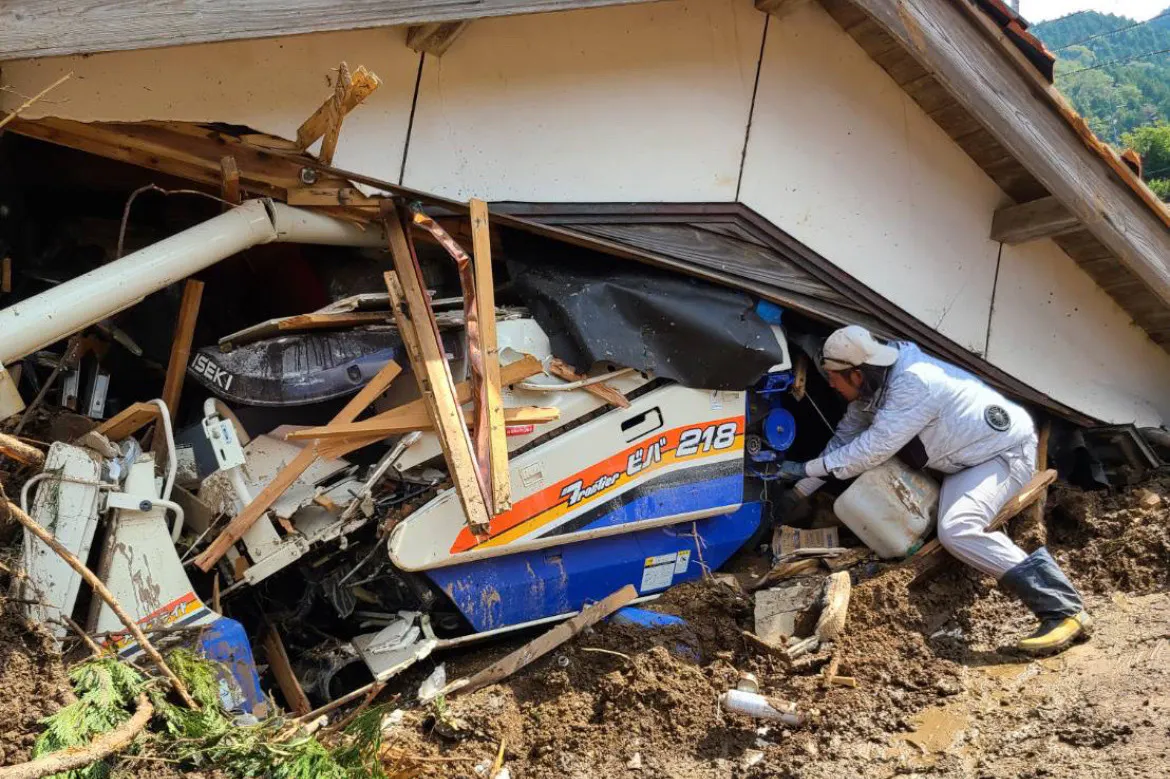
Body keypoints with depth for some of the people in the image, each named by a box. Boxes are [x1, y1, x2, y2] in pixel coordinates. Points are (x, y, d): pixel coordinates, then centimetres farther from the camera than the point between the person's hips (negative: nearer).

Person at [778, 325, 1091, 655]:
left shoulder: (912, 383, -30)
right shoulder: (872, 387, -1)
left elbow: (872, 449, -29)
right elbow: (844, 439, 9)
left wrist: (808, 469, -19)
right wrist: (797, 493, 10)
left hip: (1007, 450, -11)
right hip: (971, 455, 11)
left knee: (958, 530, -29)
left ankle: (1064, 610, -29)